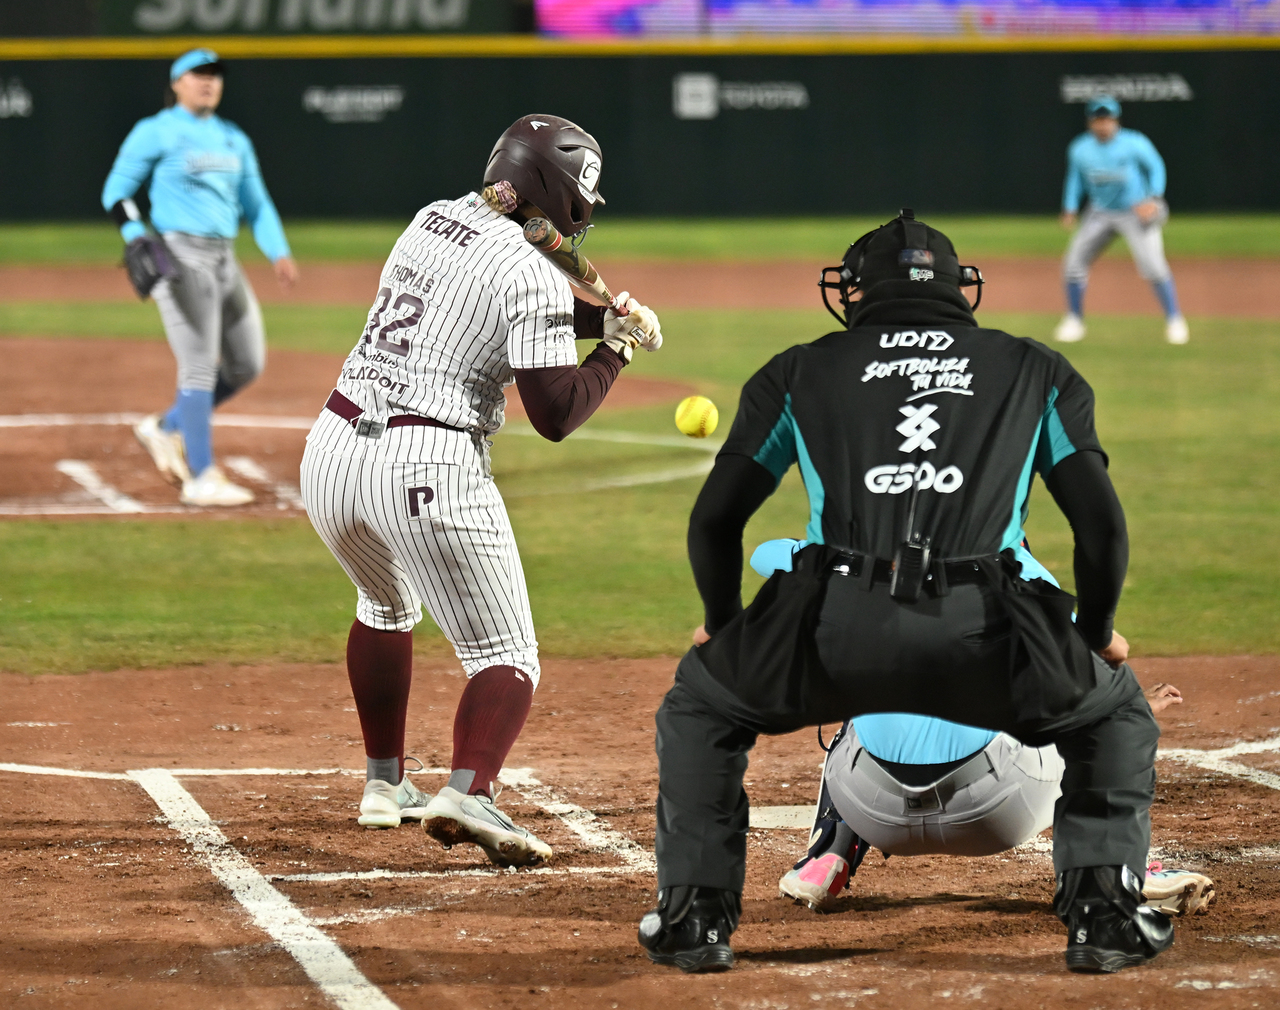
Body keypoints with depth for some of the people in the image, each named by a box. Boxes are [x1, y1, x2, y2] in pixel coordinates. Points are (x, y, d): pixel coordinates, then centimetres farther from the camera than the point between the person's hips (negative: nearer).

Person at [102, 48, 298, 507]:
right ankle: (201, 478, -8)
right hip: (181, 257, -7)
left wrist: (279, 253, 4)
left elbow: (256, 204, 19)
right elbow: (116, 191, -1)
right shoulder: (155, 132, -1)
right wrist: (135, 236, -17)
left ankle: (165, 428, 24)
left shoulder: (233, 139, 17)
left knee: (246, 365, 8)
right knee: (199, 367, -10)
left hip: (225, 259, 7)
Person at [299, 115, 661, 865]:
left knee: (387, 608, 35)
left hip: (332, 451, 7)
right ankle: (468, 793, -28)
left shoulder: (433, 220, 14)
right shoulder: (529, 273, -9)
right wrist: (617, 353, 4)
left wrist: (604, 317, 15)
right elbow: (556, 416, -12)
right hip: (426, 467, -7)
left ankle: (384, 783, 37)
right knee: (506, 658, -1)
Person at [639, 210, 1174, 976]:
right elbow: (1103, 523, 17)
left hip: (836, 631, 0)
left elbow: (715, 519, 22)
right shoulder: (1038, 372, 25)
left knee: (699, 705, 31)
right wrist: (1097, 632, 34)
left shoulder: (801, 371, 25)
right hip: (982, 641, 0)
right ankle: (1104, 909, 13)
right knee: (1114, 710, 29)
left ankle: (695, 914, 22)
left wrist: (723, 624, 40)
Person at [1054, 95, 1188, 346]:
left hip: (1136, 212, -4)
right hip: (1100, 213, 4)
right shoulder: (1080, 149, -3)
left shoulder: (1135, 144, -15)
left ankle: (1174, 320, -4)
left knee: (1152, 264, -18)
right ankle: (1074, 320, 19)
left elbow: (1156, 167, -4)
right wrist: (1070, 210, 1)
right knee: (1074, 263, 0)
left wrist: (1154, 200, -17)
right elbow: (1075, 178, 12)